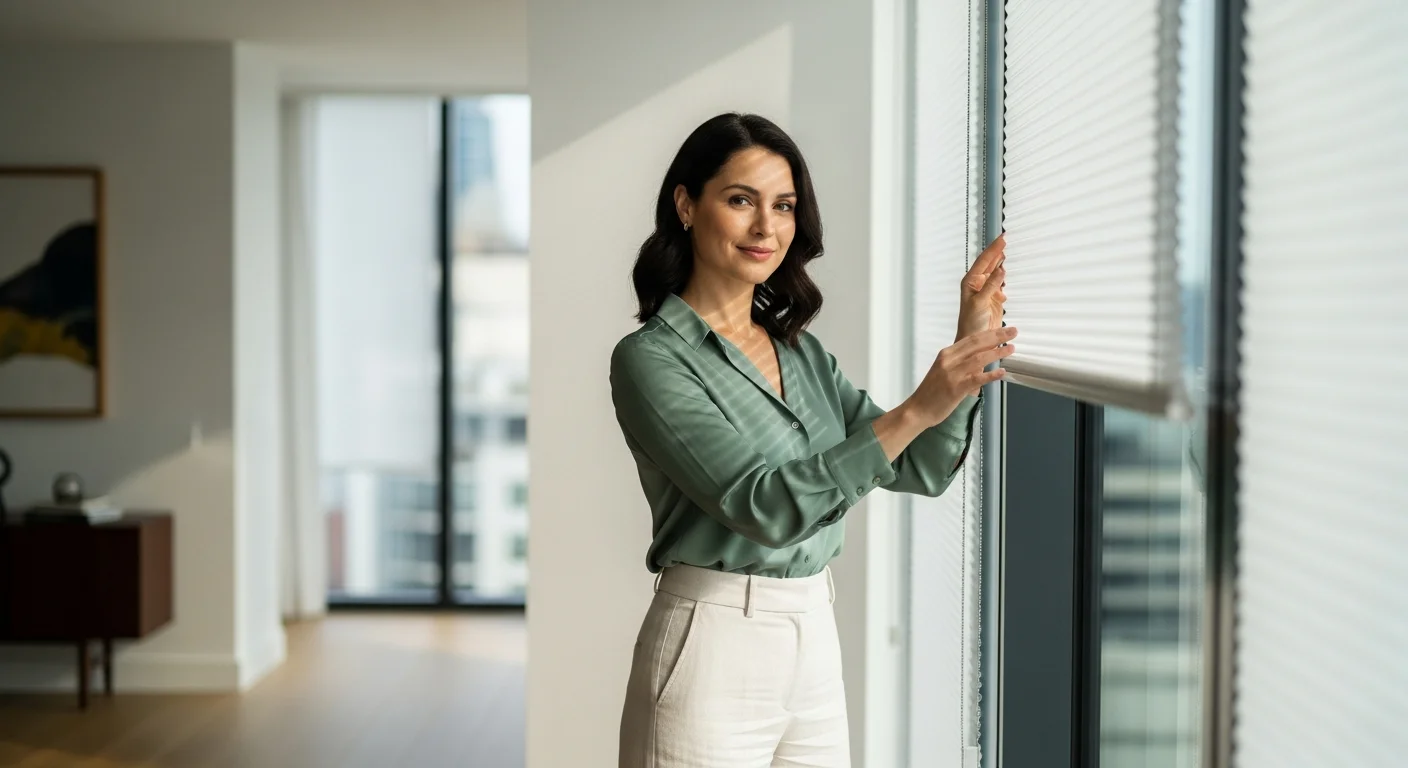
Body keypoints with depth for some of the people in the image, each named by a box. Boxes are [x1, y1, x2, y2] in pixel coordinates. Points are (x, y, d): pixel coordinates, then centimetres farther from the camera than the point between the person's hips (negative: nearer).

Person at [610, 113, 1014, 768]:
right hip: (712, 647, -6)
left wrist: (972, 340, -5)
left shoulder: (801, 351, 11)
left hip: (817, 643, 7)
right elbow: (765, 506, -21)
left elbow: (920, 470, 7)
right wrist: (915, 411, -24)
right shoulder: (649, 359, -11)